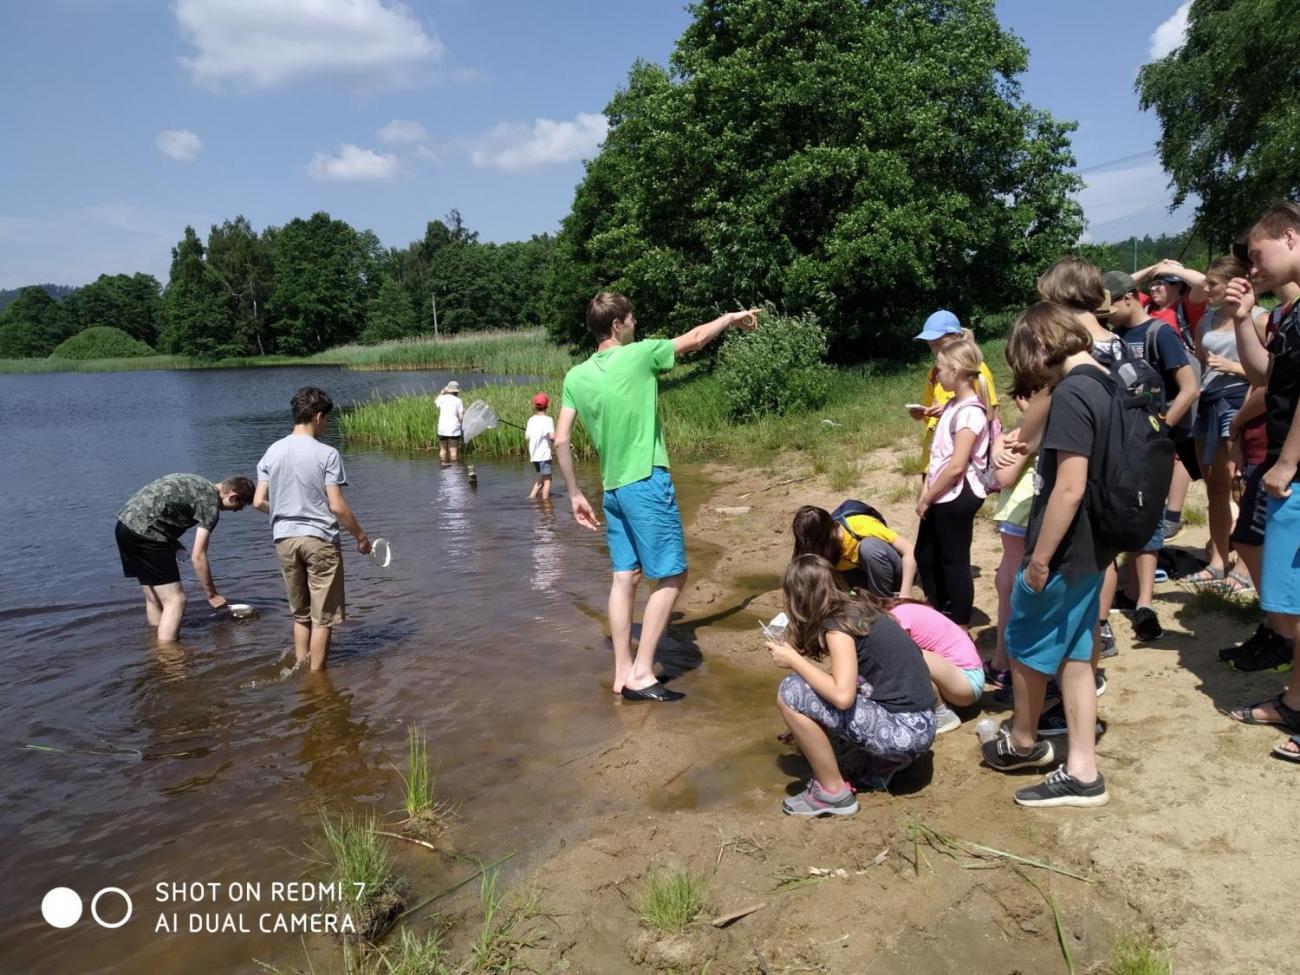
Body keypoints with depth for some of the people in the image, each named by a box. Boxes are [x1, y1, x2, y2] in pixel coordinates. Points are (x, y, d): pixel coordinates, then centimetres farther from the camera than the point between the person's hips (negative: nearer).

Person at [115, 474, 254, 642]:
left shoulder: (199, 484, 17)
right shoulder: (211, 503, -9)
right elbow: (197, 557, -11)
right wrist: (212, 595, -2)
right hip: (145, 532, -10)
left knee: (154, 598, 18)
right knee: (175, 600, -7)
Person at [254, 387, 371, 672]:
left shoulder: (273, 451, 3)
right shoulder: (327, 454, -11)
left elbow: (259, 501, 4)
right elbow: (337, 506, -14)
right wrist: (360, 536, -1)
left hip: (285, 539, 5)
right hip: (320, 540, -5)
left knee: (300, 614, 19)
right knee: (323, 618, 7)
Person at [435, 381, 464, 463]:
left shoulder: (442, 398, 5)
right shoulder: (458, 400, -4)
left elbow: (435, 403, 30)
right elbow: (461, 416, -8)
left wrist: (441, 393, 38)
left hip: (442, 429, 3)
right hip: (454, 429, -3)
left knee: (443, 449, 14)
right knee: (453, 450, -1)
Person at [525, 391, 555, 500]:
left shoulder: (531, 420, 6)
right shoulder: (548, 419, -10)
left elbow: (527, 437, 4)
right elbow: (552, 436, -20)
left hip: (533, 455, 6)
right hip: (544, 454, -6)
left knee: (541, 477, 20)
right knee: (547, 478, 2)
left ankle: (531, 496, 16)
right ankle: (545, 500, 1)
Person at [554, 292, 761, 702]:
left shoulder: (576, 376, 5)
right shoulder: (640, 355, -9)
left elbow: (560, 441, 4)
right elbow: (695, 338, 6)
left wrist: (575, 493, 13)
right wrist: (732, 317, 23)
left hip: (613, 490, 7)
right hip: (647, 484, -7)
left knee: (625, 577, 11)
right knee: (672, 576, 1)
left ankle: (623, 673, 16)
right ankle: (641, 673, 1)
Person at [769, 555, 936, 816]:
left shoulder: (837, 624, -14)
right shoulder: (857, 610, 11)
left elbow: (842, 695, -24)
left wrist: (793, 660, -13)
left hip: (905, 731, -9)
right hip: (917, 725, 9)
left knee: (791, 694, -13)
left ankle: (833, 793, -2)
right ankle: (885, 762, 16)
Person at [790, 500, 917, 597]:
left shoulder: (860, 526, -31)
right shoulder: (824, 550, -17)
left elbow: (909, 551, -29)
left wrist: (904, 596, -34)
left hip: (898, 573, -5)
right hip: (869, 574, 5)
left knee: (868, 546, -34)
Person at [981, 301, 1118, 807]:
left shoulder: (1071, 394, -21)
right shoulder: (1106, 386, 8)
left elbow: (1069, 486, -26)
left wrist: (1040, 557, -19)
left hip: (1063, 552, -9)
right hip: (1093, 550, 9)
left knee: (1026, 646, 12)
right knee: (1073, 656, 15)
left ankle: (1022, 741, 34)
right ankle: (1081, 773, 21)